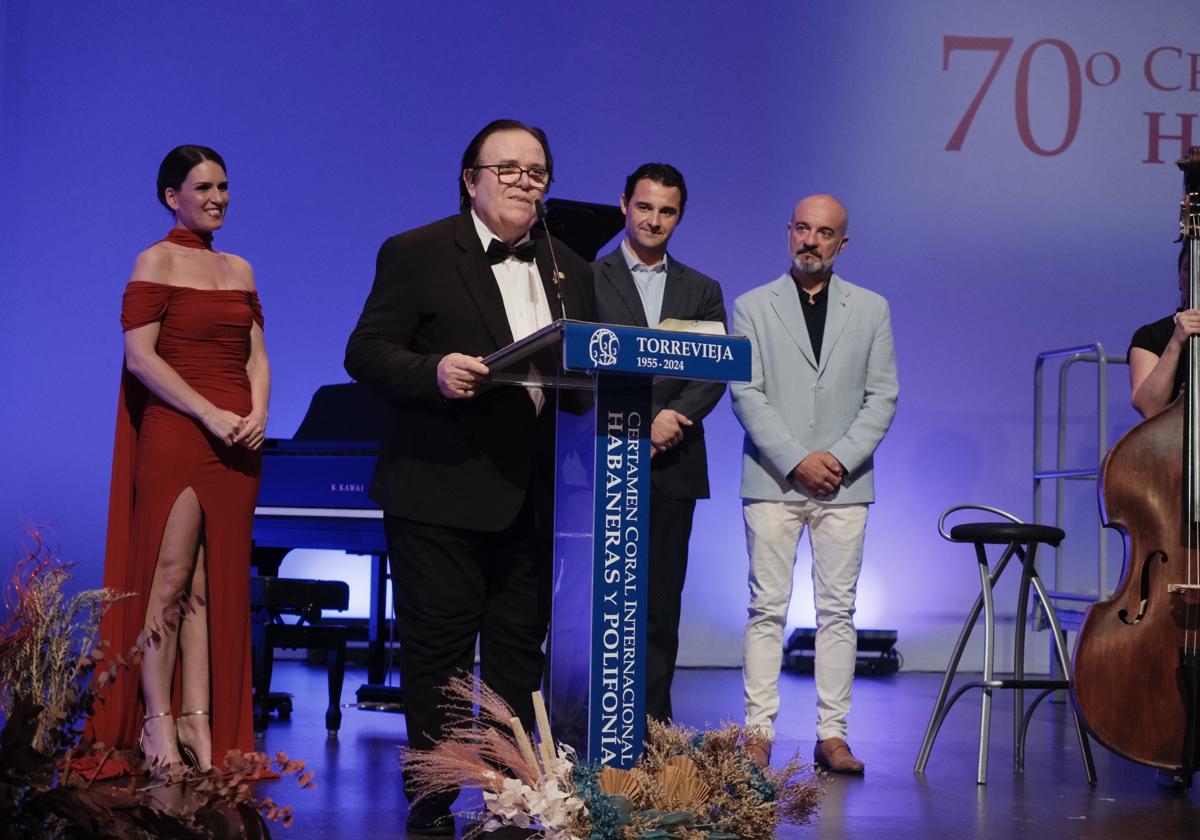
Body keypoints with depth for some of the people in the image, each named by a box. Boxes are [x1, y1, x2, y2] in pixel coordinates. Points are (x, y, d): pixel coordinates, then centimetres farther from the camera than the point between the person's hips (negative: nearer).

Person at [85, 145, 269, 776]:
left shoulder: (239, 269, 17)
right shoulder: (157, 261, -1)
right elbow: (140, 355, -9)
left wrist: (258, 413, -4)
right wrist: (209, 415, -16)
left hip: (237, 444, 6)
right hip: (176, 436, -6)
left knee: (213, 587, 3)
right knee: (168, 582, -4)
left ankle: (199, 722, 4)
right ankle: (158, 721, 0)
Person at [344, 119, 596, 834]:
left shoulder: (571, 269, 17)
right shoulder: (416, 255, 0)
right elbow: (366, 352, -6)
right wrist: (435, 372, -24)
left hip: (534, 498, 5)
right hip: (442, 491, -5)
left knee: (520, 652, 9)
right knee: (438, 651, -1)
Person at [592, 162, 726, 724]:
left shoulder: (702, 292, 16)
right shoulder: (589, 278, 4)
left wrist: (674, 417, -13)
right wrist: (638, 428, -13)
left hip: (673, 464, 3)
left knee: (661, 603, 4)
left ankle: (653, 726, 7)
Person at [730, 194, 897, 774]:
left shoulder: (871, 309, 11)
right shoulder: (752, 307, 6)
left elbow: (883, 395, 5)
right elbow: (745, 394, -2)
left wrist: (840, 458, -9)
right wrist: (796, 462, -12)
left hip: (844, 485, 1)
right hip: (773, 482, -1)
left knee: (837, 611, 2)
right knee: (767, 608, -1)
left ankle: (832, 734, 5)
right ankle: (758, 732, 2)